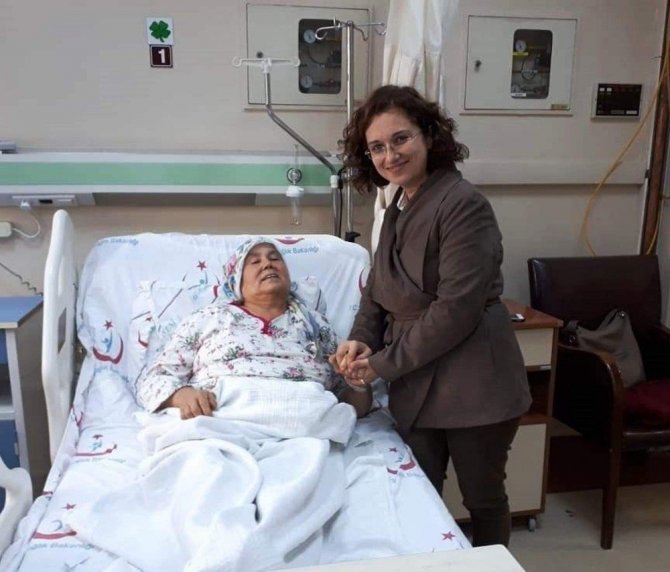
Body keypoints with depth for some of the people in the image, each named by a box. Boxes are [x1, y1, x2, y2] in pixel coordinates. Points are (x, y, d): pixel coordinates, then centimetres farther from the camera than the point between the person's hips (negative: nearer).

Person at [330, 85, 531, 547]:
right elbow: (379, 287, 15)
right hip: (416, 384, 7)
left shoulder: (463, 204, -18)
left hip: (473, 385, -7)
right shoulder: (399, 207, 9)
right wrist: (360, 339, -5)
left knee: (483, 499, 13)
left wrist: (382, 364, -15)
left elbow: (457, 309, -22)